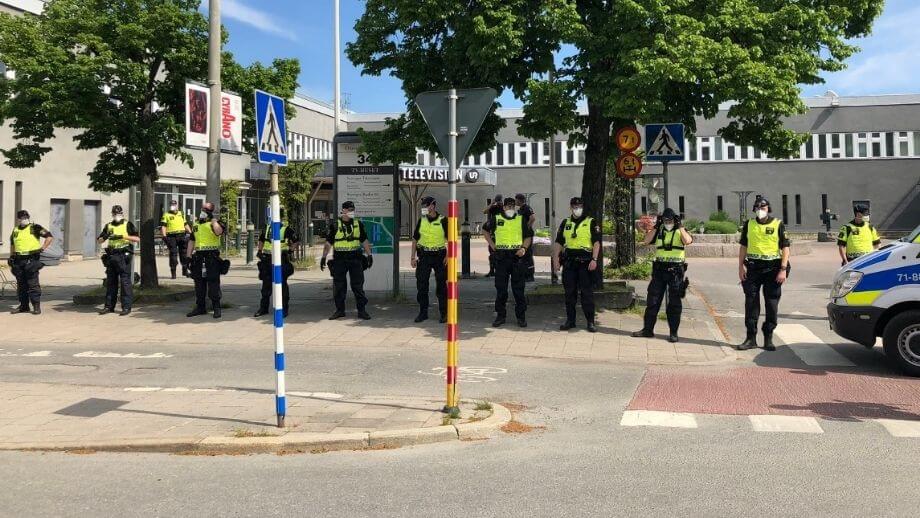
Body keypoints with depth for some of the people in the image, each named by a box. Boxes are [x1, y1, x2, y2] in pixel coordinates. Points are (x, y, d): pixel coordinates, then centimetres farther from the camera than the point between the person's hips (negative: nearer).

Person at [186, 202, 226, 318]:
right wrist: (188, 256, 15)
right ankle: (200, 307, 19)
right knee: (199, 283, 10)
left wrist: (213, 220, -23)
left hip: (211, 256, -7)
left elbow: (219, 231, -28)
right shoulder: (196, 224, 16)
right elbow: (192, 240, 20)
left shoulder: (213, 223, -4)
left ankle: (216, 307, -1)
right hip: (198, 256, 7)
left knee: (213, 283, -6)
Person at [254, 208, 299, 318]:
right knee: (266, 285, 10)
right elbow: (261, 240, 26)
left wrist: (288, 249, -5)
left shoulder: (286, 229, -4)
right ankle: (263, 308, 18)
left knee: (282, 285, 0)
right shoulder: (267, 228, 13)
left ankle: (284, 309, 7)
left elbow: (296, 240, 0)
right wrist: (260, 251, 13)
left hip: (281, 260, -5)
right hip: (267, 259, 5)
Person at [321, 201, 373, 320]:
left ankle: (362, 310, 7)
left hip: (355, 259, 1)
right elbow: (328, 243, 5)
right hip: (339, 260, -1)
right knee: (338, 286, 4)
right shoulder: (335, 225, 2)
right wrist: (323, 257, 1)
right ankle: (340, 310, 15)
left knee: (358, 285, 1)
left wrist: (369, 255, 4)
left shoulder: (358, 224, 8)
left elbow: (364, 241, 11)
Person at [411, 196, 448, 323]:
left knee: (441, 286, 1)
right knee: (421, 285, 3)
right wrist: (413, 257, 5)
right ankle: (423, 313, 14)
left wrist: (448, 256, -8)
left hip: (439, 256, -3)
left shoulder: (443, 220, -2)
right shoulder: (421, 221, 7)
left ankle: (444, 313, 10)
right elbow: (415, 239, 11)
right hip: (424, 256, 3)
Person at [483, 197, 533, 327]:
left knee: (518, 288, 1)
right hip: (501, 256, 0)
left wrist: (524, 248, -5)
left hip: (517, 256, 0)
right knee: (500, 287, 4)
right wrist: (492, 245, 11)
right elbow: (485, 230, 21)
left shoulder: (521, 220, 9)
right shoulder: (496, 219, 8)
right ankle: (500, 315, 13)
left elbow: (528, 236, 13)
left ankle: (521, 316, 8)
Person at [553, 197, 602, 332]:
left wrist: (594, 259, -13)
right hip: (569, 261, 4)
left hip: (585, 261, -4)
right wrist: (555, 258, 3)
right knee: (569, 292, 6)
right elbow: (558, 242, 14)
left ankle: (590, 321, 2)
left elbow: (596, 242, -3)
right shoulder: (565, 223, 14)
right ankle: (570, 320, 14)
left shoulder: (591, 223, 4)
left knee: (587, 292, -3)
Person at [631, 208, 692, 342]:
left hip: (676, 270, -3)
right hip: (659, 269, 3)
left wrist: (680, 226, -14)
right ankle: (647, 329, 13)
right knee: (652, 300, 5)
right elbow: (646, 241, -1)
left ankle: (673, 332, 8)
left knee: (674, 302, 1)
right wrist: (656, 227, -3)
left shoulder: (681, 231, 2)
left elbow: (688, 241, -19)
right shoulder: (659, 232, 12)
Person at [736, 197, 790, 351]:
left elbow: (785, 247, -2)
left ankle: (768, 338, 11)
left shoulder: (778, 225, 1)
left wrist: (783, 269, -10)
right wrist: (741, 266, 2)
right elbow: (743, 246, 11)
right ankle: (751, 338, 8)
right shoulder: (749, 225, 9)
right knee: (751, 302, 1)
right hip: (753, 267, 2)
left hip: (772, 267, -2)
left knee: (772, 304, 2)